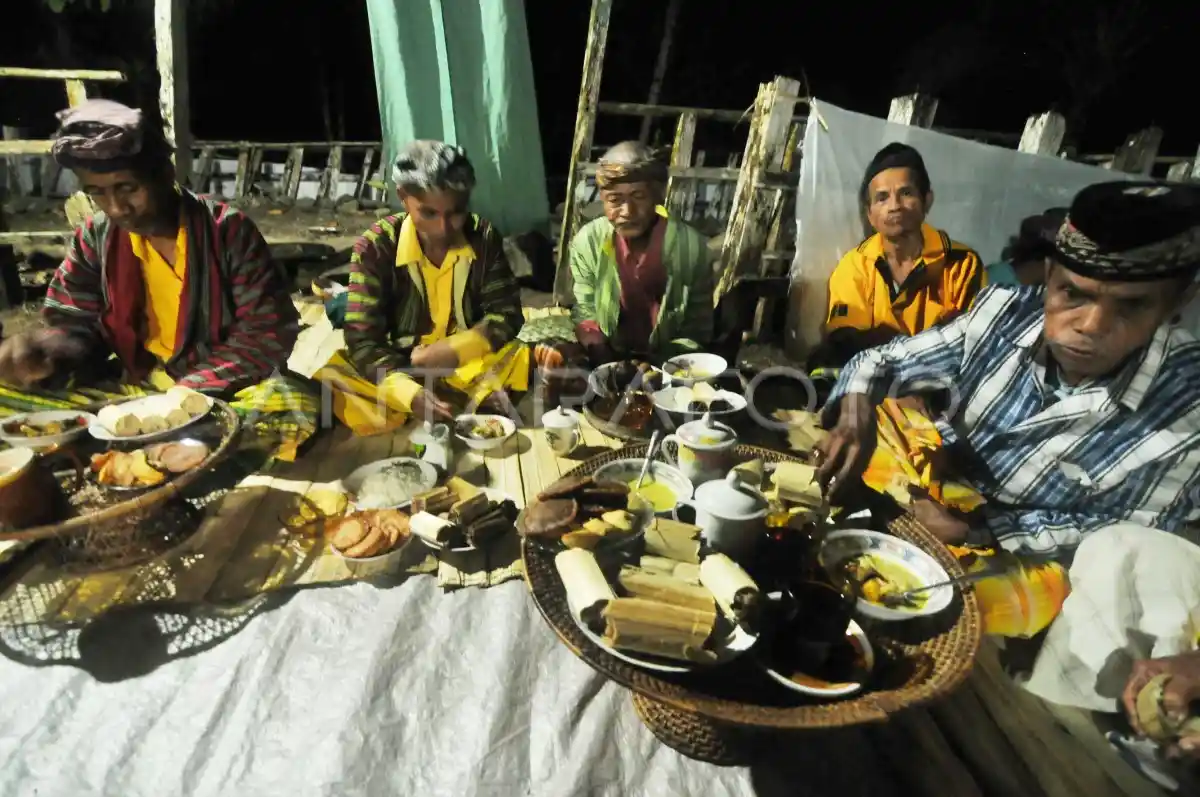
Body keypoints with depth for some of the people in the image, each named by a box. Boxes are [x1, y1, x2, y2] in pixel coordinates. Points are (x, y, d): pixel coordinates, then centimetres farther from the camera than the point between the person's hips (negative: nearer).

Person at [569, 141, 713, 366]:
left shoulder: (691, 246, -11)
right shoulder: (587, 241, -9)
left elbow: (697, 330, -4)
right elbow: (585, 315, -1)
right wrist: (607, 369, -17)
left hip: (665, 364, 0)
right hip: (606, 363, 1)